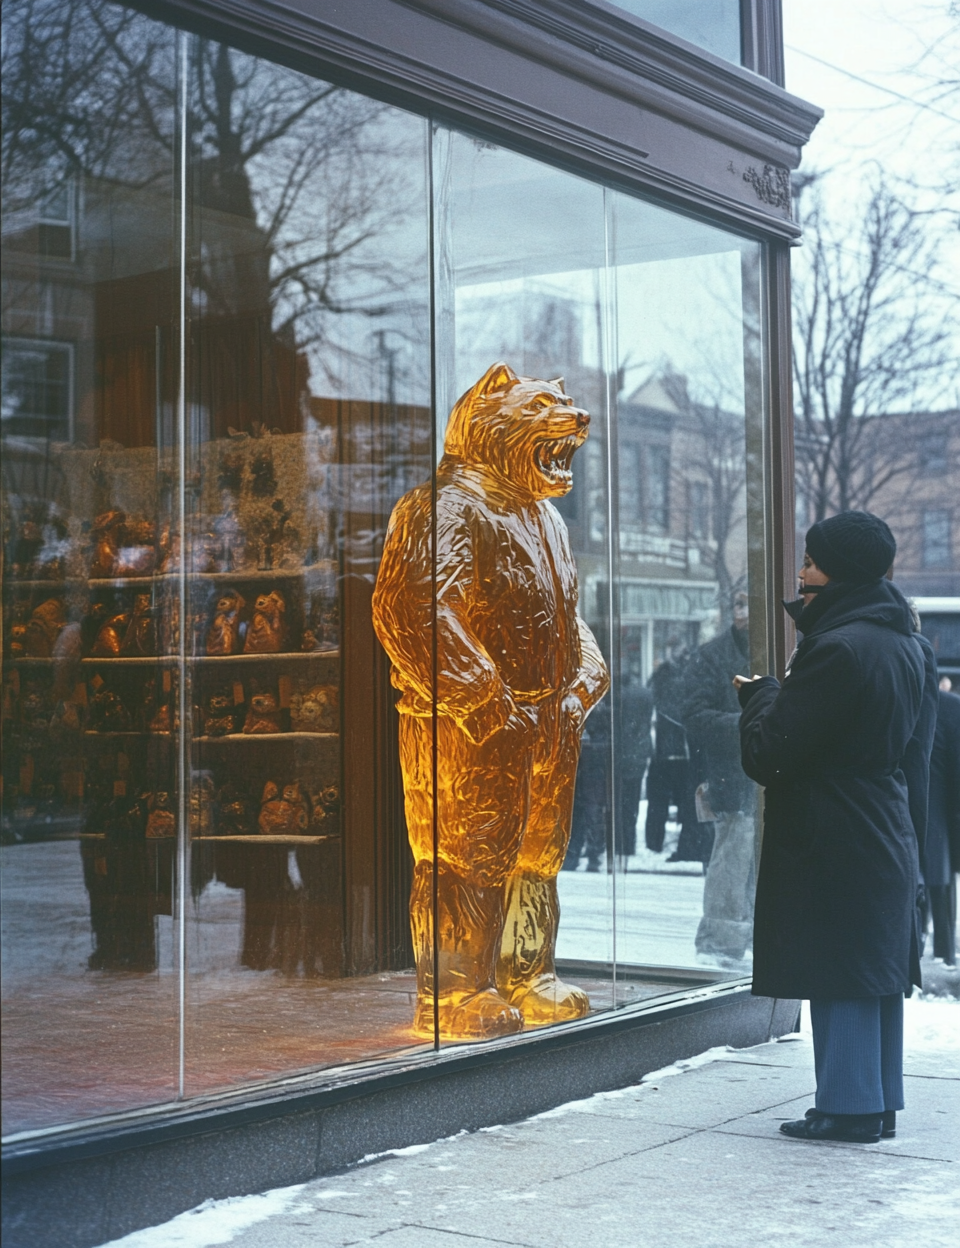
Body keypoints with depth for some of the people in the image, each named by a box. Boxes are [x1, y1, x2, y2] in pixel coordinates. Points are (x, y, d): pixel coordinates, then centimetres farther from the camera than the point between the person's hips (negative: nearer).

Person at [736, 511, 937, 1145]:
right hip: (891, 834, 9)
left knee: (838, 974, -2)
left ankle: (848, 1105, 4)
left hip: (833, 843, -9)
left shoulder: (837, 648, -19)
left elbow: (768, 753, -19)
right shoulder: (906, 646, 10)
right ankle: (881, 1101, 21)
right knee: (879, 969, 13)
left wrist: (761, 692, -1)